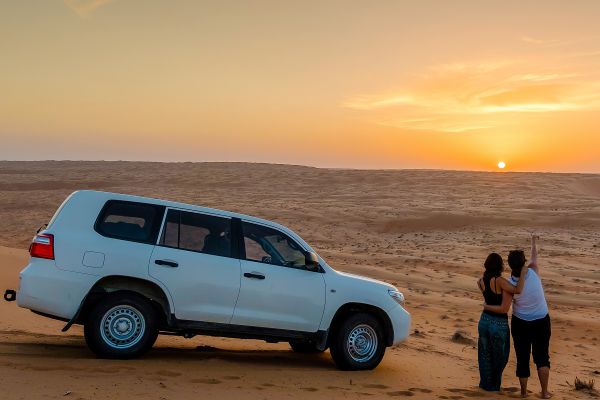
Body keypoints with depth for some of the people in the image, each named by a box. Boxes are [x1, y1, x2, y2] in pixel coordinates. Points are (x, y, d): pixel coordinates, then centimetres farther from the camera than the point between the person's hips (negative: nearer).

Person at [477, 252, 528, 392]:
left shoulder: (482, 281, -3)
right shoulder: (499, 281, -22)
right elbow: (518, 290, -33)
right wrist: (524, 272, -27)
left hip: (485, 320, 5)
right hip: (499, 324, -5)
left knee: (485, 354, 23)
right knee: (499, 356, 18)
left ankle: (485, 383, 34)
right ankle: (493, 385, 31)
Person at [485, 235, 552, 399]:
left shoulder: (510, 284, -20)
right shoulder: (533, 272, -16)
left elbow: (504, 309, -19)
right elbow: (534, 258, 6)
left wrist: (487, 307, -3)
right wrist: (534, 242, 24)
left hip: (520, 324, -1)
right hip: (542, 322, 1)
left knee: (522, 358, 12)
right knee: (542, 356, 12)